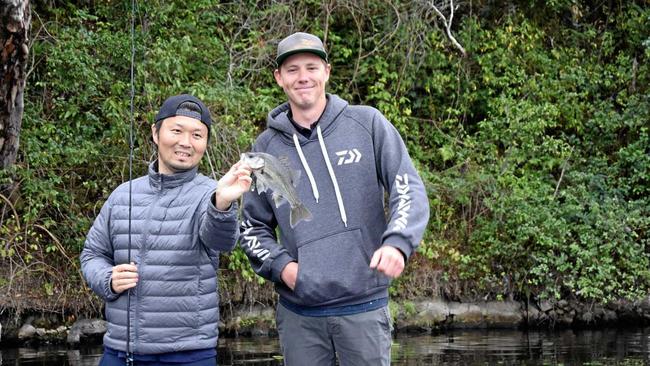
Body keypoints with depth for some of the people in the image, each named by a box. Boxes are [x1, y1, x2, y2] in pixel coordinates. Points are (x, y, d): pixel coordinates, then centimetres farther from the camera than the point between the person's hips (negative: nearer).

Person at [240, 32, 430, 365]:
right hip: (298, 313, 2)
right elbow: (253, 226, 14)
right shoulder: (266, 147, 7)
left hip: (363, 305, -2)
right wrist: (280, 265, -4)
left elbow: (409, 189, -4)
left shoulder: (368, 123, 1)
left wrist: (397, 243, -22)